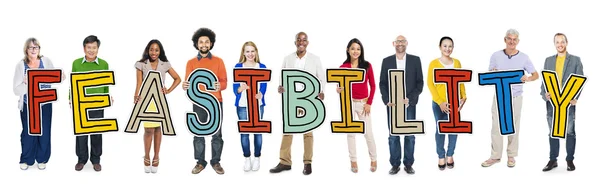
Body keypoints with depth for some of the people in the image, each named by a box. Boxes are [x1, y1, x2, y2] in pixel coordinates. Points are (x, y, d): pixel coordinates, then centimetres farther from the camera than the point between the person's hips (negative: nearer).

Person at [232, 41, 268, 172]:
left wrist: (260, 95, -25)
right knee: (244, 131, 1)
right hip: (242, 104, 0)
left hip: (258, 104, 0)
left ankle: (257, 158, 11)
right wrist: (241, 88, -25)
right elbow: (235, 88, -1)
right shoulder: (238, 67, 3)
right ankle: (247, 158, 13)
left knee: (257, 130, 0)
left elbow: (264, 87, -2)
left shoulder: (262, 67, 4)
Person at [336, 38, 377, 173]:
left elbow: (372, 86, 1)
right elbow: (341, 87, 0)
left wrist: (369, 103, -4)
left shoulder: (367, 65, -2)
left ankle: (374, 159, 18)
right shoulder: (343, 67, -3)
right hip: (349, 102, 0)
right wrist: (339, 90, -24)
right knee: (351, 132, 6)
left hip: (363, 103, 0)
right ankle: (353, 161, 16)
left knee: (368, 133, 2)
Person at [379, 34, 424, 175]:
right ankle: (395, 164, 10)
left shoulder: (415, 60, 4)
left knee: (409, 135, 3)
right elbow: (382, 83, 6)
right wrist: (387, 100, -9)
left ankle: (408, 164, 13)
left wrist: (410, 98, -11)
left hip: (409, 104, 0)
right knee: (393, 136, 2)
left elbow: (419, 83, 2)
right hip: (392, 104, 0)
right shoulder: (387, 61, 6)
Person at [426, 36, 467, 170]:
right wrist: (440, 102, -13)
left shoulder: (457, 62, 5)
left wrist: (463, 97, -2)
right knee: (441, 129, 2)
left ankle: (450, 155, 22)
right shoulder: (434, 63, -5)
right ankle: (441, 157, 15)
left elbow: (461, 81, 10)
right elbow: (430, 84, -7)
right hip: (439, 103, -3)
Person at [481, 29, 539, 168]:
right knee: (496, 127, 1)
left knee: (513, 127, 6)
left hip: (515, 97, -1)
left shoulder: (524, 57, -2)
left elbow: (536, 75, 1)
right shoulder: (496, 56, -1)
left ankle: (511, 156, 17)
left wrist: (527, 78, -21)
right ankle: (495, 156, 10)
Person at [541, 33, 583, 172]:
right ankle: (553, 160, 13)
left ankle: (570, 160, 10)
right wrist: (544, 94, -9)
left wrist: (575, 98, -16)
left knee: (570, 132, 2)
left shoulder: (576, 60, 4)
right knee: (552, 132, 7)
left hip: (568, 101, -3)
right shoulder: (548, 60, 13)